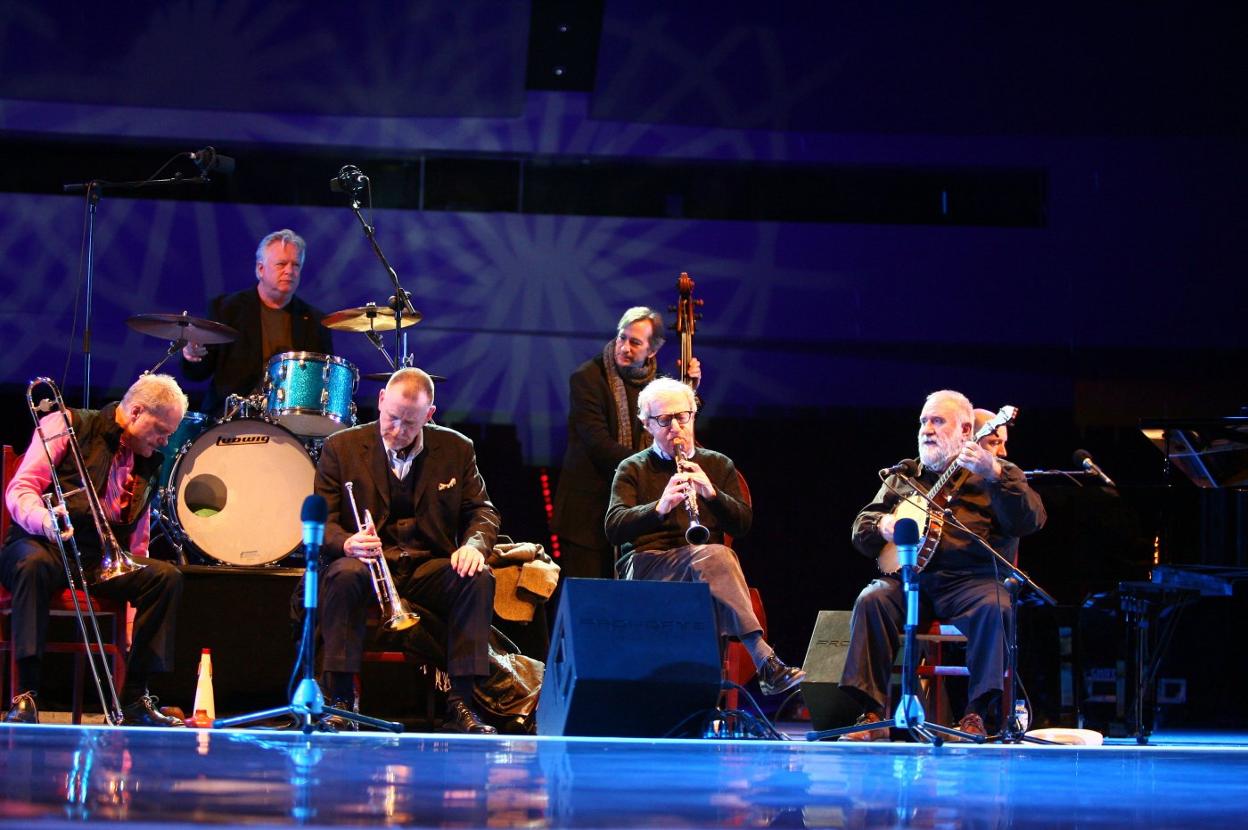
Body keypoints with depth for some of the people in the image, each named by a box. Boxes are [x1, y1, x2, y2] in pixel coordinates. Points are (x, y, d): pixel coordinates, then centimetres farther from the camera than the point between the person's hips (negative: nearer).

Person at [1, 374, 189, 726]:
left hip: (104, 561, 5)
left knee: (166, 576, -19)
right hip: (45, 547, -5)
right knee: (34, 565, -39)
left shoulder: (148, 461, 17)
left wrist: (136, 584, 2)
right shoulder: (69, 426, -1)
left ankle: (134, 698, -15)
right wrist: (43, 520, -32)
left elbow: (137, 538, 20)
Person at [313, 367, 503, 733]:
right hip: (368, 565, -2)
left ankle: (461, 703, -25)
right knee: (344, 574, -36)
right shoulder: (341, 448, 1)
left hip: (430, 568, 2)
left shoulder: (457, 450, 7)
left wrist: (473, 544, -16)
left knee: (478, 577, -28)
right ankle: (339, 698, -30)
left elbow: (482, 511, 9)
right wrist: (348, 544, -28)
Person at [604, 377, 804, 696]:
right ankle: (765, 663, -48)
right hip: (647, 569, -2)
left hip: (708, 564, 2)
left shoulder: (719, 465, 20)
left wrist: (711, 493, -11)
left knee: (717, 556, -37)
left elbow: (743, 525, 9)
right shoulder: (632, 470, 13)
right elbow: (614, 528, -4)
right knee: (713, 555, -36)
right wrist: (660, 507, -23)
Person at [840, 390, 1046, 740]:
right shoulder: (904, 476, 24)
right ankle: (872, 714, -26)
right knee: (872, 600, -27)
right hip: (912, 579, 3)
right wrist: (882, 525, -2)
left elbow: (1030, 521, -7)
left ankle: (976, 714, -28)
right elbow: (861, 527, 23)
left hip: (974, 578, -3)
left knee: (993, 607, -35)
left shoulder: (997, 473, 11)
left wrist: (995, 475, -22)